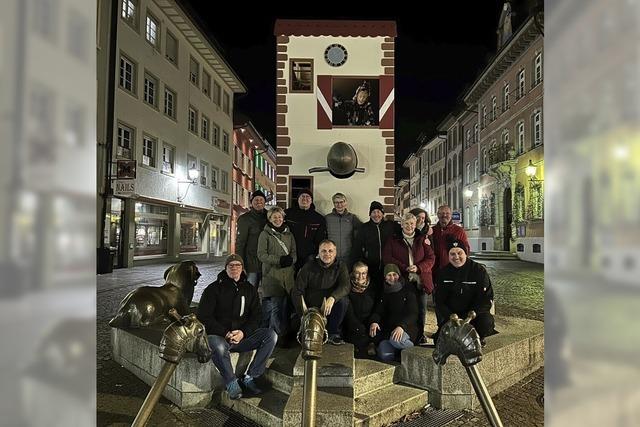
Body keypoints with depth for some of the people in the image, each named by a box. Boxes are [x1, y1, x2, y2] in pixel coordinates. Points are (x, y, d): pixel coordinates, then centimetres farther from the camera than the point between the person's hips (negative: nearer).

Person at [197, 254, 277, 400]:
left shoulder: (250, 289, 13)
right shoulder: (214, 288, 3)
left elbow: (256, 316, 8)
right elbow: (203, 317, -4)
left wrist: (243, 332, -12)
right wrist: (225, 333, -15)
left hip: (243, 336, 4)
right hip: (219, 335, -3)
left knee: (271, 335, -19)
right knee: (217, 346, -38)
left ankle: (249, 378, -13)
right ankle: (232, 383, -14)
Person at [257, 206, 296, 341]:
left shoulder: (289, 234, 18)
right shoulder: (265, 234, 4)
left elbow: (294, 253, 16)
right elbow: (261, 254, -4)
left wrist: (290, 259, -8)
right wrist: (279, 260, -15)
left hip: (287, 275, 4)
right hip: (271, 275, -4)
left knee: (285, 306, 3)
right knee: (274, 306, -8)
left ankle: (284, 334, 13)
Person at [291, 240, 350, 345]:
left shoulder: (340, 267, 0)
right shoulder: (309, 267, -3)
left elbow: (346, 286, -19)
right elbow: (297, 292, -4)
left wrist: (332, 298, -39)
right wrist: (303, 314, -16)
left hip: (330, 309, 1)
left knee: (342, 301, -28)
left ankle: (333, 333, -9)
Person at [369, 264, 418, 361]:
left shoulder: (408, 291, 2)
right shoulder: (384, 294, 15)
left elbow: (413, 314, -8)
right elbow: (378, 312, 9)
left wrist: (401, 326, -28)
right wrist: (374, 322, -16)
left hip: (407, 328, -2)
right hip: (387, 330, 2)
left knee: (395, 340, -36)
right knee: (385, 356, -26)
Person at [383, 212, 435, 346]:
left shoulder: (422, 239, 12)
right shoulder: (393, 240, 9)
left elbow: (431, 258, 6)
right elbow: (387, 257, -1)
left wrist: (418, 268, -13)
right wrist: (404, 268, -12)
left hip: (421, 280, 2)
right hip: (402, 280, -2)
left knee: (421, 308, 5)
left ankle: (420, 335, 21)